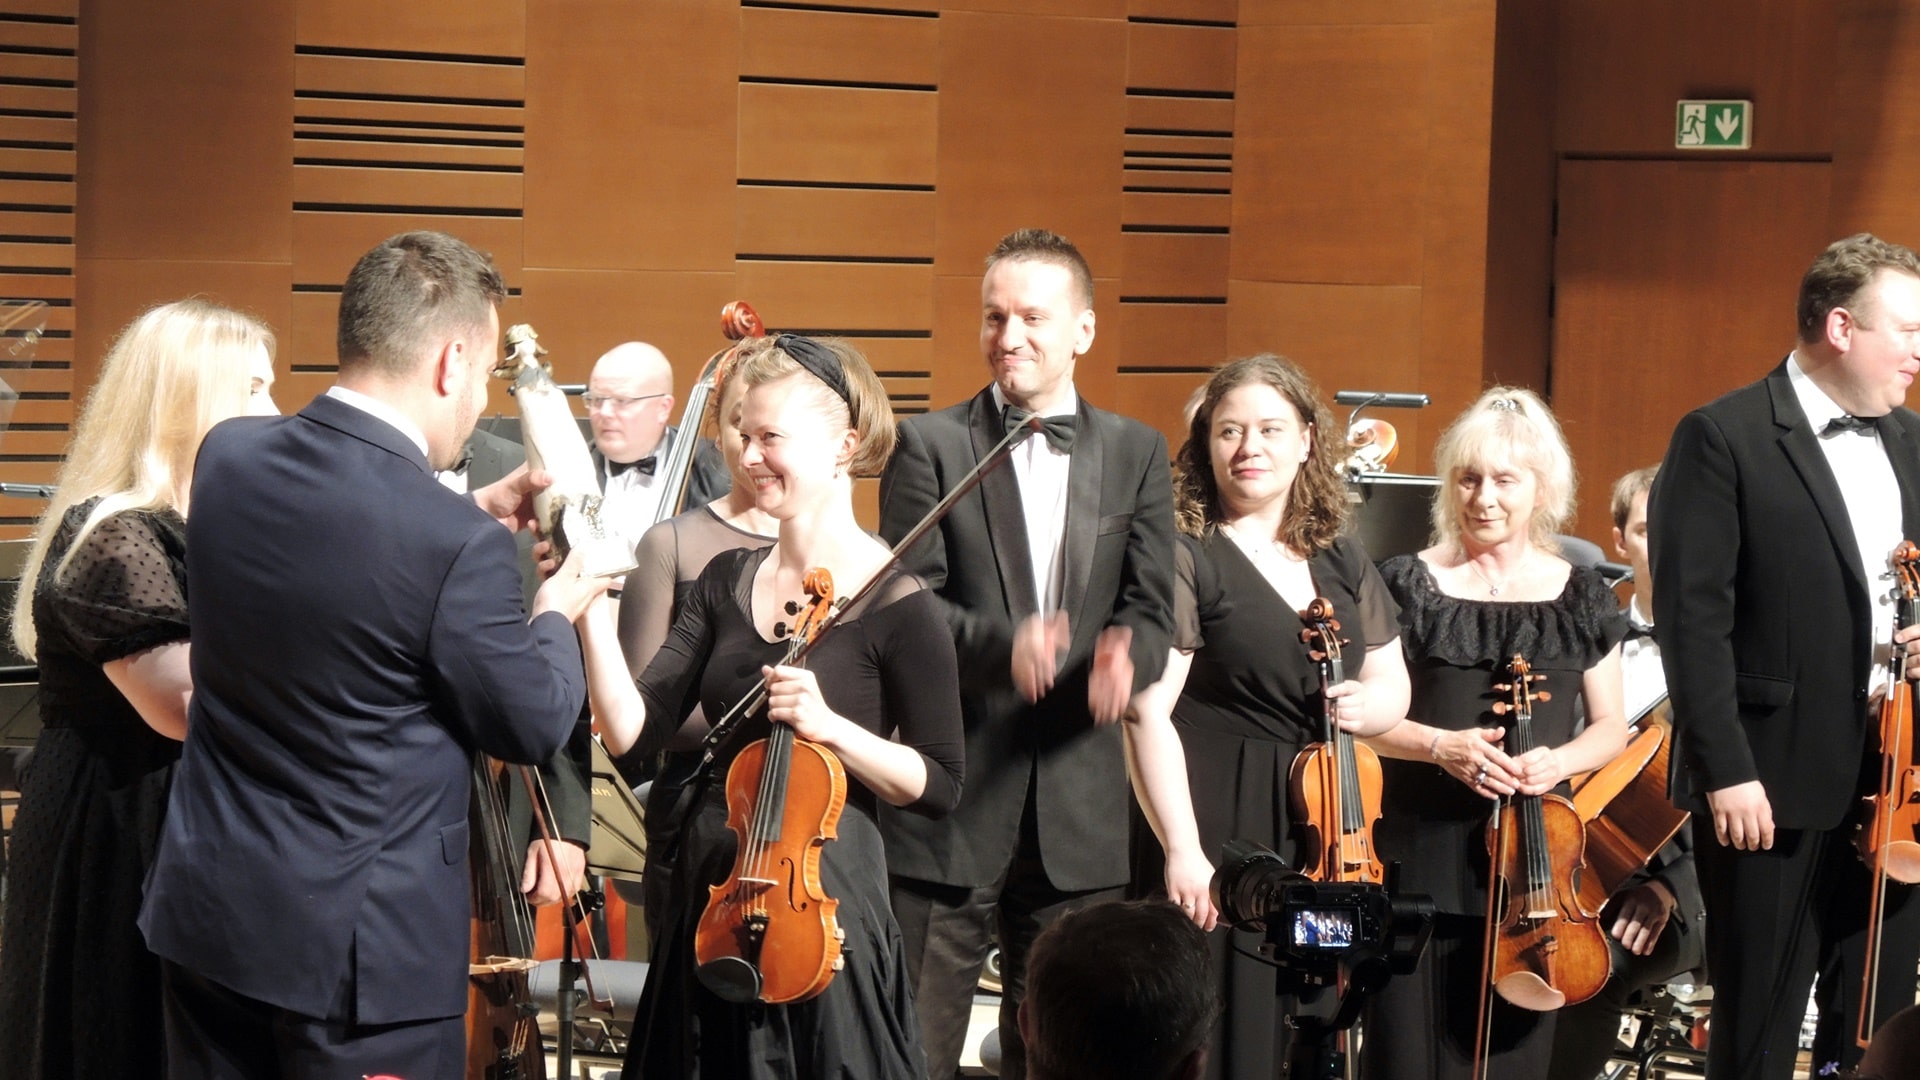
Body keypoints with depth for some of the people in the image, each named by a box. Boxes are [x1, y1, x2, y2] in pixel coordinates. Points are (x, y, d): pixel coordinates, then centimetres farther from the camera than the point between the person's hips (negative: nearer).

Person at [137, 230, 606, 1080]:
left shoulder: (228, 457, -4)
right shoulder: (458, 548, -24)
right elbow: (534, 727, -9)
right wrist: (556, 617, 9)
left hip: (202, 912, 7)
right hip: (367, 947, -6)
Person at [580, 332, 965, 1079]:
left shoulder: (895, 605, -10)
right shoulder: (727, 581, 6)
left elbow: (940, 786, -9)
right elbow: (633, 733, -2)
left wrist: (831, 727, -22)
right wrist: (594, 607, -13)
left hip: (822, 904, -6)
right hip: (707, 900, 6)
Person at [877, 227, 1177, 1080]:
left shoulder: (1137, 456, 9)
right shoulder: (930, 447, 1)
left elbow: (1150, 612, 2)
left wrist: (1123, 658, -21)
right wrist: (1000, 646, -27)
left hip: (1077, 810, 3)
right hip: (950, 799, -2)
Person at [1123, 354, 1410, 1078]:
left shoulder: (1341, 562, 12)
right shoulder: (1186, 560, -7)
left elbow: (1393, 688, 20)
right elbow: (1148, 716, -13)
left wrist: (1367, 706, -5)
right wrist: (1182, 850, -19)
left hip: (1322, 837, 6)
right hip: (1218, 834, -6)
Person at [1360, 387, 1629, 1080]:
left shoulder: (1582, 600, 5)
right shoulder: (1408, 585, -1)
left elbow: (1611, 728, 9)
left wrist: (1561, 759, -12)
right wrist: (1439, 744, -18)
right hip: (1424, 857, -2)